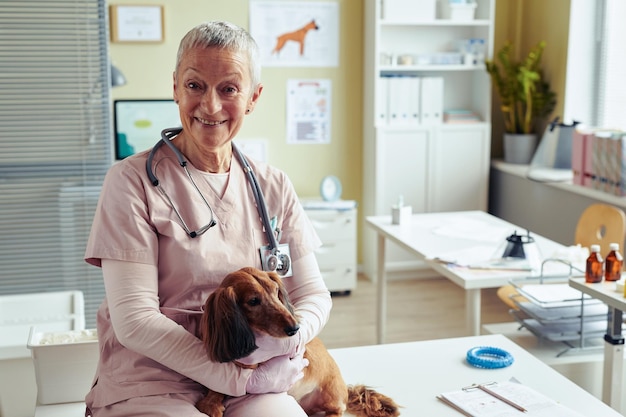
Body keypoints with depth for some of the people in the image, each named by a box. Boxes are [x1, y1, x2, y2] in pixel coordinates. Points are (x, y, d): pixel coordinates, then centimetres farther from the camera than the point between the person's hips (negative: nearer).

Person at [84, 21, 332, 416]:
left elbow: (313, 294, 7)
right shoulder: (132, 180, -6)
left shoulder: (274, 187, 7)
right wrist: (240, 377, -16)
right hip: (150, 380, -3)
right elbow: (134, 320, -11)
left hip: (253, 378, 3)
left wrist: (287, 340, -15)